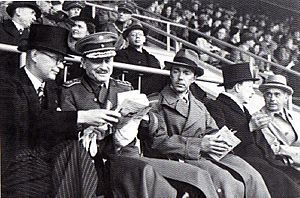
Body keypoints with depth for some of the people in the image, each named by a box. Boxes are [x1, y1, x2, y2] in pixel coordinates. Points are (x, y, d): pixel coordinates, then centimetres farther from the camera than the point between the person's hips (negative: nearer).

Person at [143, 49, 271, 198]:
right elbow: (157, 140, -8)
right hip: (177, 159, -6)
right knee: (228, 184, -29)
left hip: (207, 155, 6)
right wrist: (198, 144, -13)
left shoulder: (199, 106, 27)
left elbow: (213, 132, 19)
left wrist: (221, 141, -8)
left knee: (252, 178, -18)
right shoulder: (157, 103, 5)